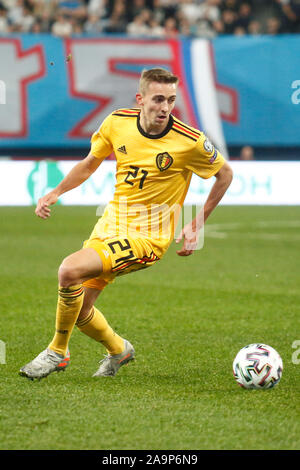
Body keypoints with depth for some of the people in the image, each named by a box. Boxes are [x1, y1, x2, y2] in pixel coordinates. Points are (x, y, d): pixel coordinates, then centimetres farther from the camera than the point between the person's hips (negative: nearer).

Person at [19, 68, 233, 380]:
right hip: (111, 222, 6)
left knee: (70, 270, -25)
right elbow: (90, 163, 14)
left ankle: (57, 351, -4)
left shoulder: (190, 141, -18)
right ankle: (118, 350, 38)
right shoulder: (117, 123, -6)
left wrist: (197, 226, -2)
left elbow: (225, 174, 0)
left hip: (147, 236, -6)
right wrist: (56, 193, 4)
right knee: (78, 309, 7)